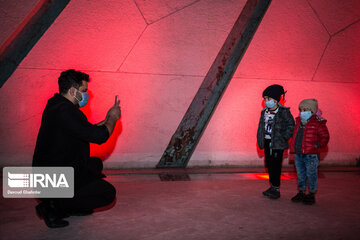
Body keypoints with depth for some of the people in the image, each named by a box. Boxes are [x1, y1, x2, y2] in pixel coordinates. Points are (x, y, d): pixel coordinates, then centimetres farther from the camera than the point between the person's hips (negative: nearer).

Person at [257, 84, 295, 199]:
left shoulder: (284, 112, -11)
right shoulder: (264, 112, 9)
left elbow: (291, 126, -7)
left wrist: (283, 138, -10)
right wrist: (261, 140, 10)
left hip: (277, 144, -7)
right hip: (267, 142, 7)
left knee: (276, 165, -4)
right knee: (269, 164, 12)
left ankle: (276, 189, 7)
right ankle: (272, 186, 25)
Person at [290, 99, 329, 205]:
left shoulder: (318, 123, -8)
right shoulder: (299, 121, 10)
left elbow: (325, 137, -6)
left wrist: (317, 145, -16)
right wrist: (293, 146, 11)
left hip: (311, 155, -6)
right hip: (298, 154, 6)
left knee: (311, 175, 5)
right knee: (300, 174, 15)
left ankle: (311, 195, 18)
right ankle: (301, 193, 28)